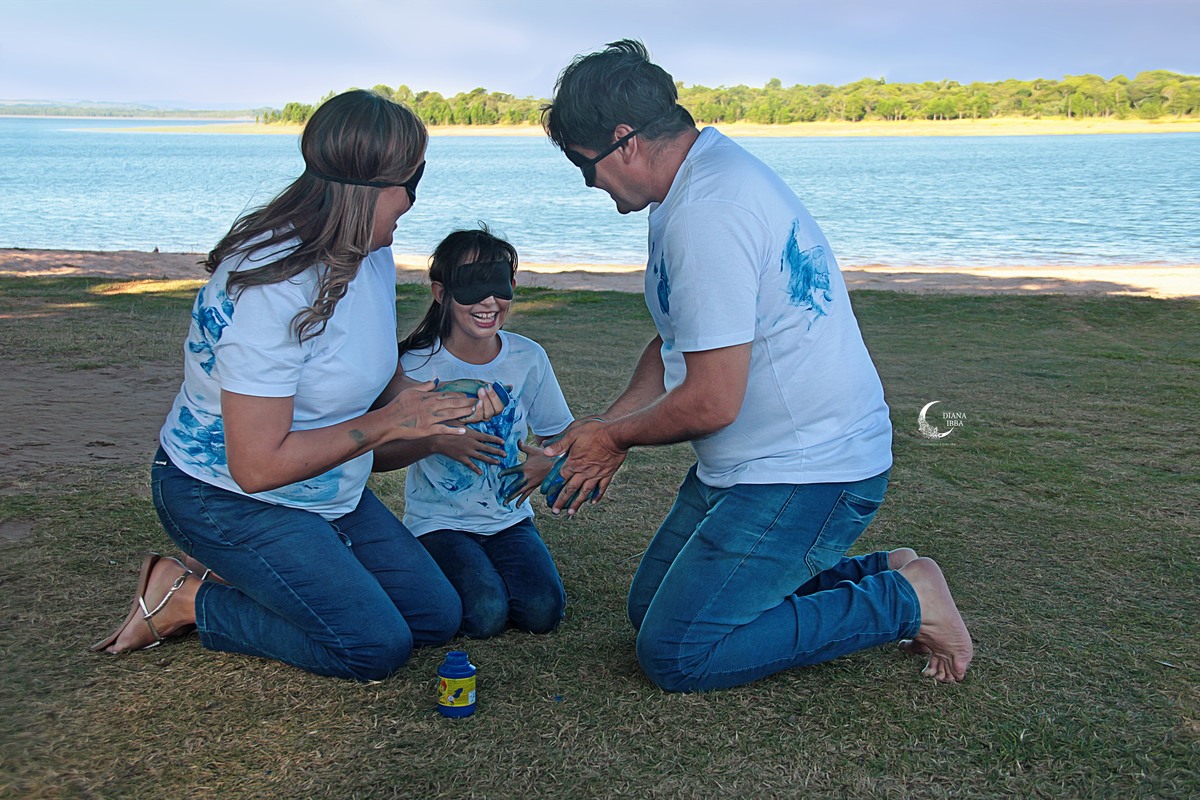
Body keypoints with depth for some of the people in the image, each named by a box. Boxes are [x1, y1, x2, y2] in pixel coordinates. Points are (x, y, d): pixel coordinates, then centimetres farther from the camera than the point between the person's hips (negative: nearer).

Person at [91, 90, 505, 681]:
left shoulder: (371, 256, -2)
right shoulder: (272, 290, -30)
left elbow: (381, 378, 12)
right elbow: (257, 465, -29)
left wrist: (442, 403, -10)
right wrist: (387, 423, -24)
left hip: (329, 494, 9)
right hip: (227, 498, -8)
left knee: (437, 618, 5)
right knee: (375, 648, -14)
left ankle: (258, 580, 16)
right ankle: (188, 599, 2)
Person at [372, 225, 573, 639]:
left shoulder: (528, 358, -3)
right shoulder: (416, 365, -12)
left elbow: (559, 435, 9)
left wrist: (546, 462, -13)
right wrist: (435, 443, -23)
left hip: (509, 518, 3)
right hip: (439, 522, -3)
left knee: (543, 611, -18)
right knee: (486, 614, -24)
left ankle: (486, 570, 14)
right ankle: (443, 574, 10)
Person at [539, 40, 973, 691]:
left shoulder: (706, 214, -25)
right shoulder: (705, 173, 9)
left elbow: (710, 402, -26)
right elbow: (674, 343, 17)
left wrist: (613, 437, -7)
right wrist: (601, 430, 6)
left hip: (805, 477, -10)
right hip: (748, 464, 11)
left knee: (674, 654, -9)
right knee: (651, 606, 16)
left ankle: (901, 602, 1)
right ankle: (869, 577, 17)